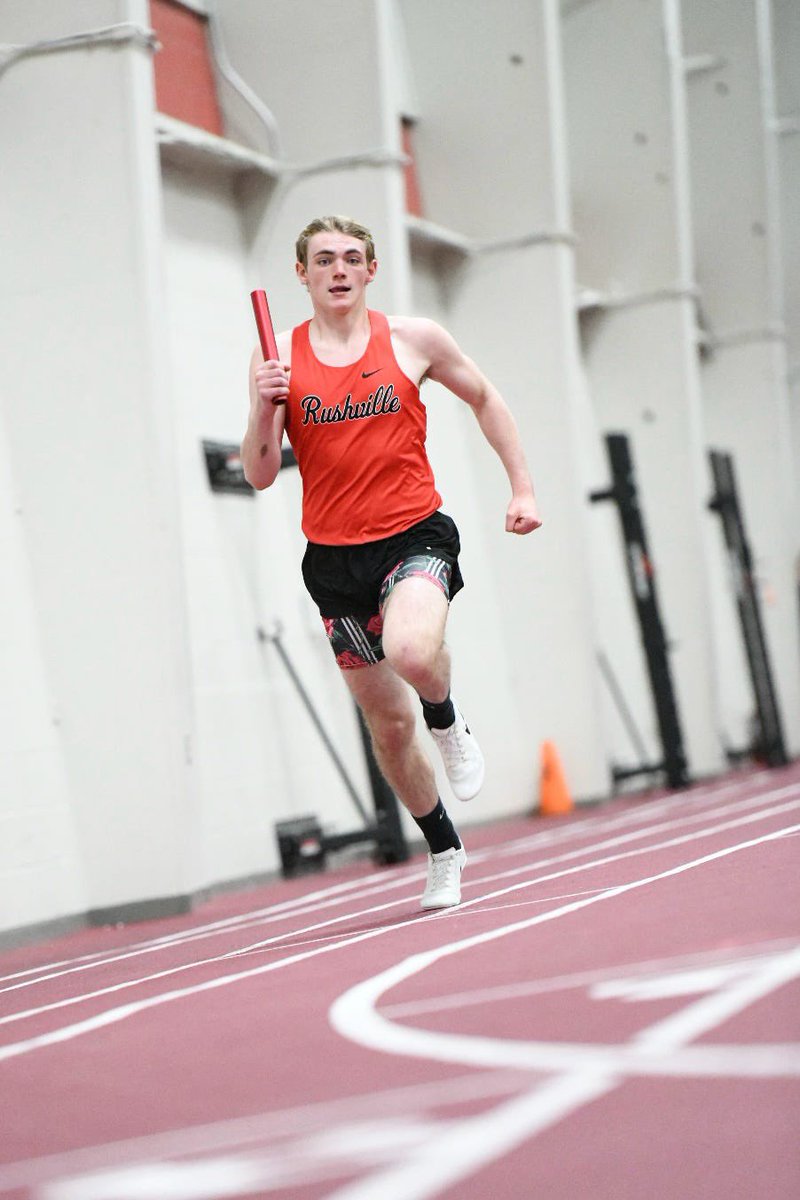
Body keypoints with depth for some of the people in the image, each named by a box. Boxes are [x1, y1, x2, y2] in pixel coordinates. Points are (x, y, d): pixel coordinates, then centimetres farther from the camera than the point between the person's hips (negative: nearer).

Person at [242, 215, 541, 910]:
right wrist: (264, 409, -19)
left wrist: (523, 487, 10)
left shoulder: (413, 338, 0)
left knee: (412, 651, -34)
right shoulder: (279, 359, 0)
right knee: (388, 722, 10)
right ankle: (444, 851, 32)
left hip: (414, 535, -2)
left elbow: (484, 399, 15)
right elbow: (259, 476, -1)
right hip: (334, 556, 2)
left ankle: (450, 725, 2)